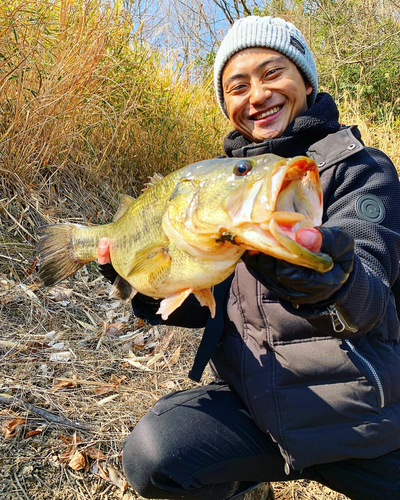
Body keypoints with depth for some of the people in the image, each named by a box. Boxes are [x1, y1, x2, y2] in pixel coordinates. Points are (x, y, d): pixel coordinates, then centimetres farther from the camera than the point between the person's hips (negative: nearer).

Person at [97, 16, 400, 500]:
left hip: (346, 407, -2)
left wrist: (335, 281, -44)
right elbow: (212, 304, 10)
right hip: (248, 395, 3)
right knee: (152, 456, -20)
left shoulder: (359, 166, -6)